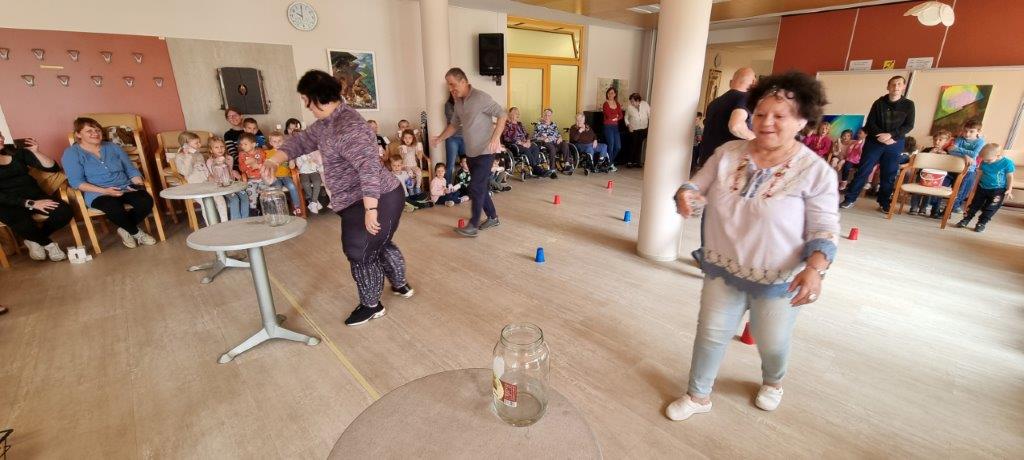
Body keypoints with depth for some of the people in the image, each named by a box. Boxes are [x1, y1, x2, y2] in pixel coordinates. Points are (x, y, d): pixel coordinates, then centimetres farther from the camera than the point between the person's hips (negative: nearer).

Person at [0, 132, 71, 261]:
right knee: (21, 222, -37)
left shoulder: (17, 152, 9)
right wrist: (31, 204, -22)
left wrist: (36, 152, -5)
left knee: (64, 211, -26)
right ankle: (48, 244, -5)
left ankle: (34, 240, 2)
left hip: (34, 196, 4)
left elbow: (53, 168, 9)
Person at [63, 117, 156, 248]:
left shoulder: (113, 147, 17)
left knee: (146, 201, -29)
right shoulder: (71, 153, 5)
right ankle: (136, 233, -10)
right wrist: (104, 191, -19)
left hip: (126, 188, 4)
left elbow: (131, 169, 15)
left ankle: (126, 230, -5)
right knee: (115, 208, -38)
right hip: (98, 194, -4)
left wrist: (139, 185, -6)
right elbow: (76, 182, -5)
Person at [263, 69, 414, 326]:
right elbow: (302, 140, 19)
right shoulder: (327, 122, 10)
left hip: (372, 202, -11)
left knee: (361, 255, 4)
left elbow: (369, 168, -32)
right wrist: (275, 160, 3)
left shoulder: (347, 126, -24)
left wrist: (370, 210, -32)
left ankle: (371, 306, 23)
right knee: (380, 245, 25)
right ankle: (401, 286, 43)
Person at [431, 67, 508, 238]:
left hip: (485, 151, -8)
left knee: (475, 187, -8)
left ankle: (473, 225, 1)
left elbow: (502, 115, -17)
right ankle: (493, 218, 26)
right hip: (471, 152, 8)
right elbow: (454, 124, 19)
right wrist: (440, 138, 5)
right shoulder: (458, 102, 9)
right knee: (479, 187, 12)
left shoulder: (480, 97, -16)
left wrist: (495, 138, -28)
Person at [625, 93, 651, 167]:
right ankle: (629, 162, 9)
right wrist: (628, 125, -12)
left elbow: (650, 115, 2)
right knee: (633, 145, -3)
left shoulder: (645, 104, -5)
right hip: (633, 129, -2)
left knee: (639, 145, 8)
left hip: (643, 129, 2)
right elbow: (626, 118, 3)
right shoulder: (629, 107, -8)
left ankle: (637, 161, 18)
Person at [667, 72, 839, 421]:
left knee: (771, 344, 19)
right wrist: (686, 195, -23)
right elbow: (697, 186, 1)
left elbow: (825, 231, -10)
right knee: (710, 334, 12)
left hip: (777, 280, -2)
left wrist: (815, 269, -28)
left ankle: (773, 382, 55)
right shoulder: (727, 153, -6)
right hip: (722, 269, 2)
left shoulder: (816, 172, -14)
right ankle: (698, 395, 34)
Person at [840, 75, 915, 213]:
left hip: (895, 144, 1)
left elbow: (909, 126, -2)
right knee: (863, 171, -5)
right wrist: (881, 136, -17)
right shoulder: (879, 103, 2)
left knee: (889, 175, 3)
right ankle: (850, 199, -1)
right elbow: (870, 123, -3)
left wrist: (891, 135, -18)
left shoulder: (908, 105, 3)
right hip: (874, 141, -1)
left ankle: (884, 204, 12)